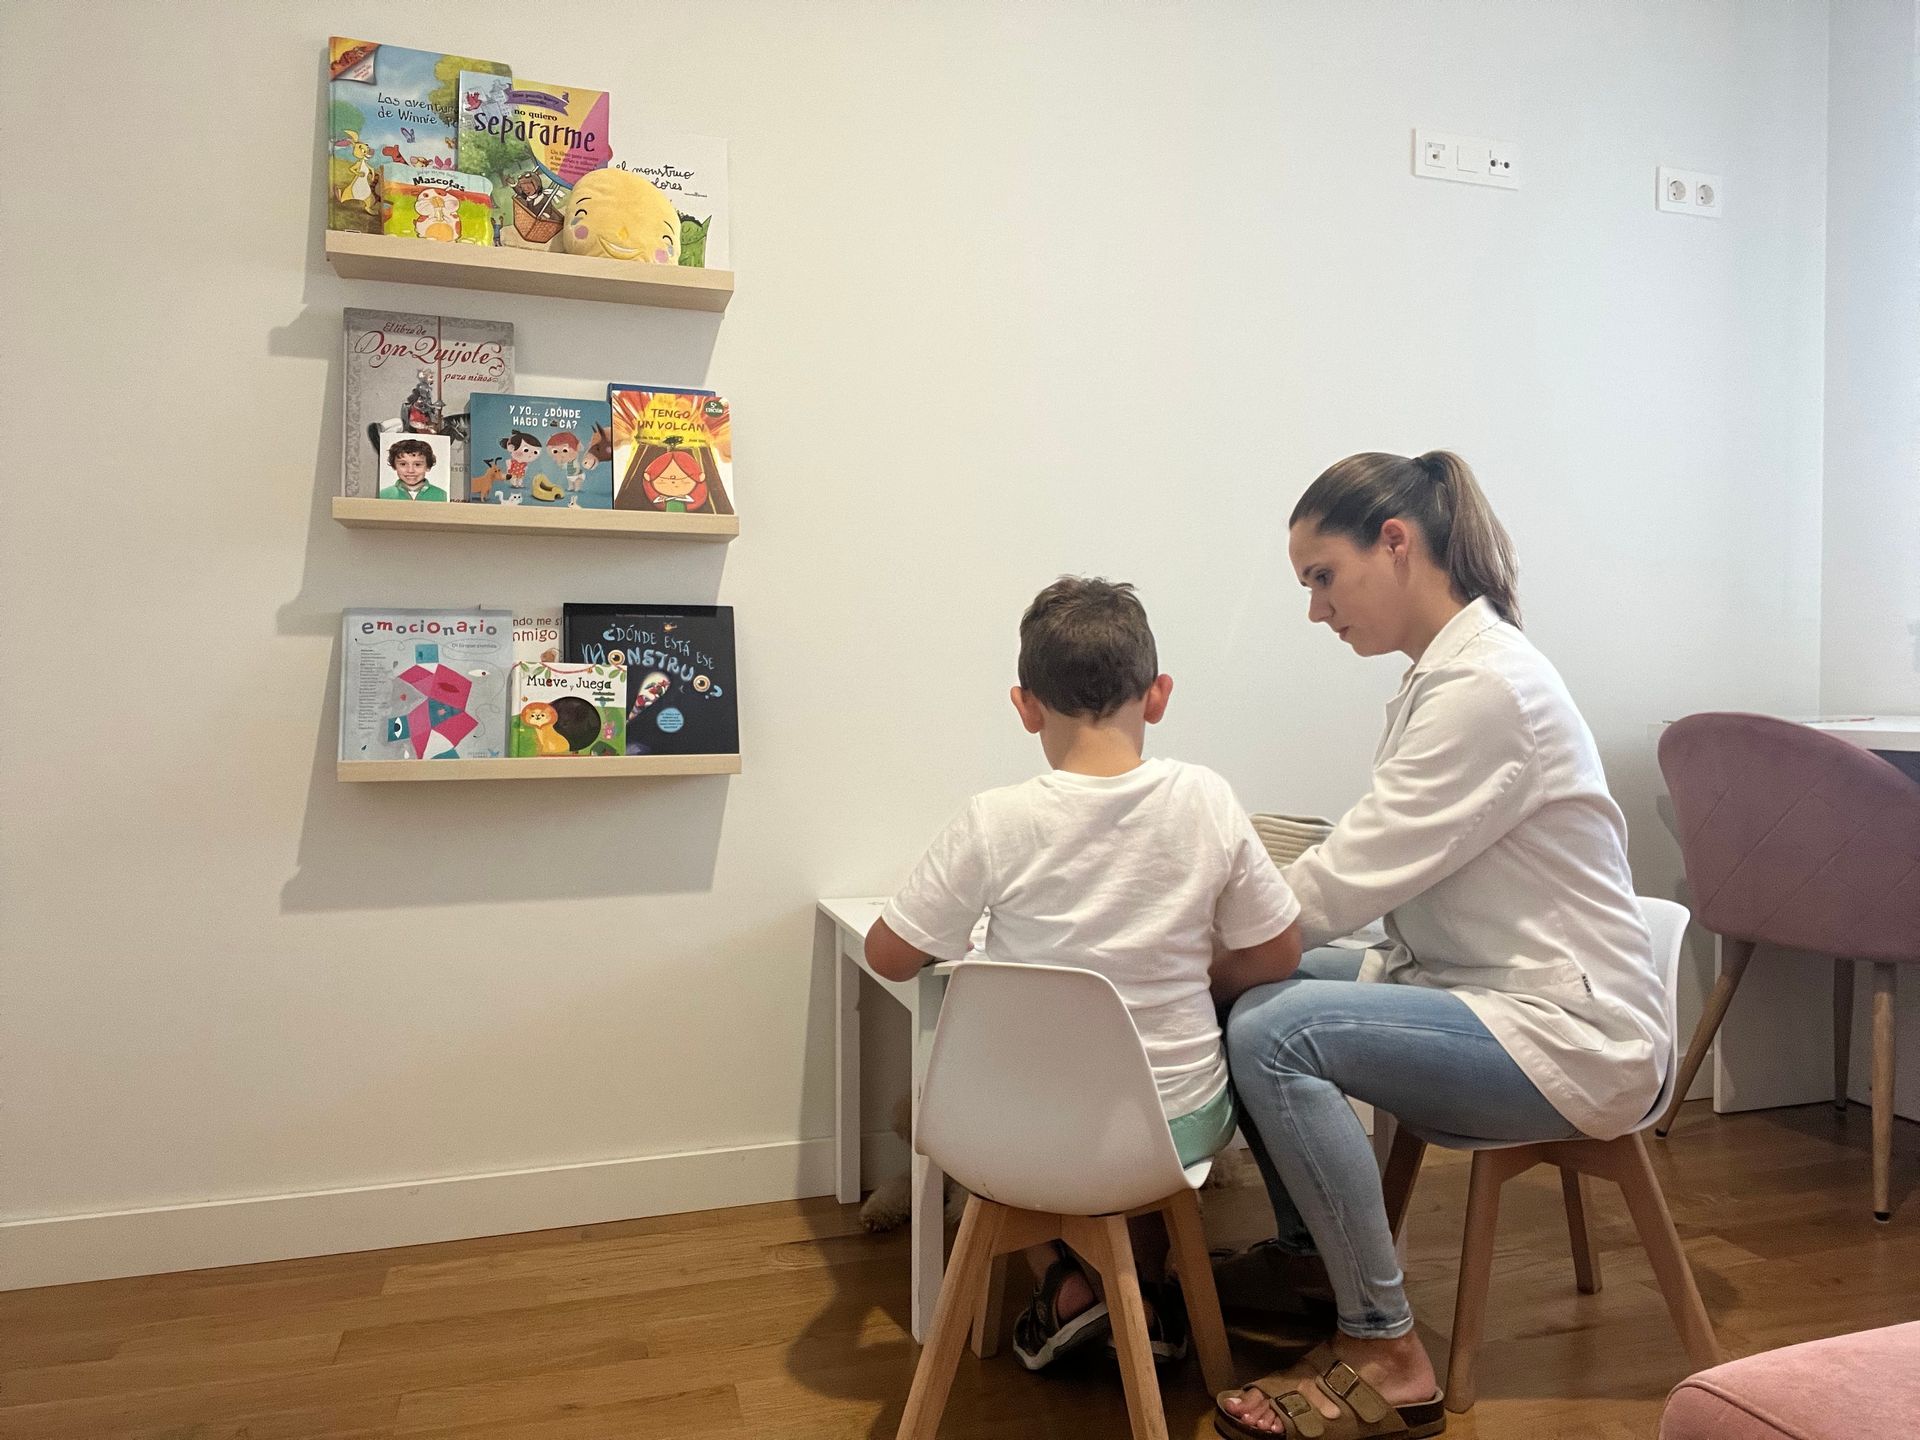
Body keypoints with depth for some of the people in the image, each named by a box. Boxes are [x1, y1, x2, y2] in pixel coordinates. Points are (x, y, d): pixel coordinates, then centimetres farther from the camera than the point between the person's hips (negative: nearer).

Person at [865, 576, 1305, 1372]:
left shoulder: (995, 821, -20)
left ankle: (1069, 1285, 22)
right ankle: (1141, 1281, 29)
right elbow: (1277, 955, -4)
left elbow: (888, 956, -9)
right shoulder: (1205, 800, -14)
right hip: (1178, 1125, 2)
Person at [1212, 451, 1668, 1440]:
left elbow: (1350, 877, -24)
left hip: (1572, 1035, -10)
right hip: (1485, 994, 10)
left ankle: (1385, 1358, -8)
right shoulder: (1446, 671, 8)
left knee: (1276, 1031, -24)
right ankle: (1309, 1249, 25)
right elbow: (1374, 868, 8)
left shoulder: (1485, 684, -22)